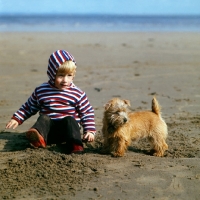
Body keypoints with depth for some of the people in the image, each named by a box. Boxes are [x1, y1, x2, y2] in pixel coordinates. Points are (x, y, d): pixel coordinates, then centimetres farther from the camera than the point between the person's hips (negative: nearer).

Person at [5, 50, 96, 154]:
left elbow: (88, 113, 8)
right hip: (48, 128, 1)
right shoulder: (41, 91, 8)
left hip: (67, 126, -1)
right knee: (43, 118, -28)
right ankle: (38, 138, -60)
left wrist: (90, 130, -4)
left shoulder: (77, 94, 4)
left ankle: (75, 145, -54)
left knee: (70, 120, -30)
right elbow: (28, 107, 21)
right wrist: (16, 119, 10)